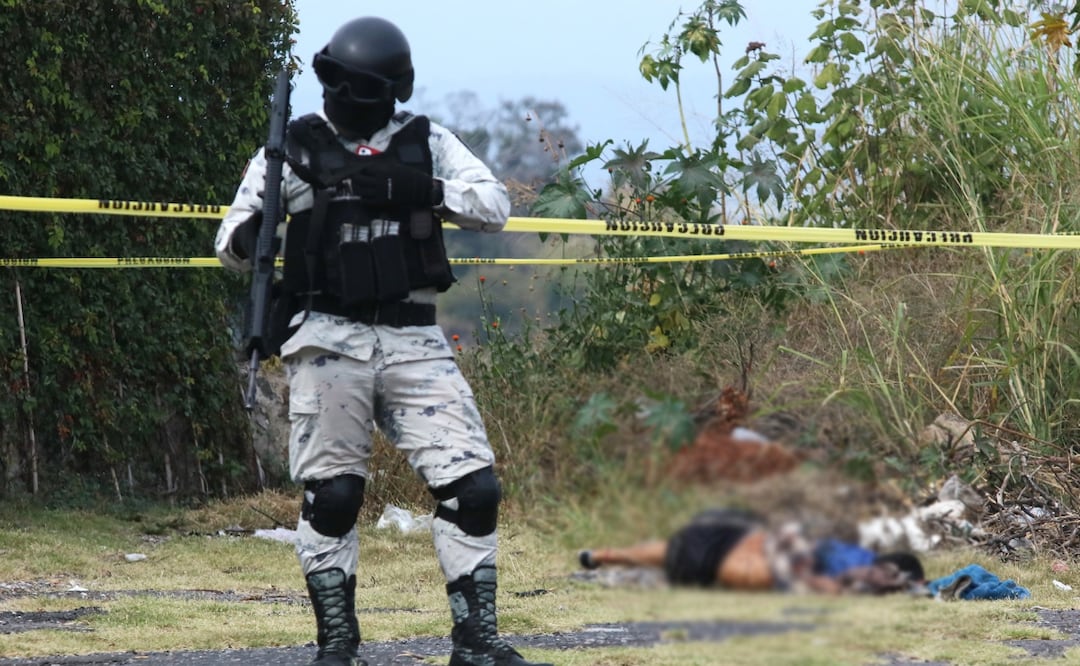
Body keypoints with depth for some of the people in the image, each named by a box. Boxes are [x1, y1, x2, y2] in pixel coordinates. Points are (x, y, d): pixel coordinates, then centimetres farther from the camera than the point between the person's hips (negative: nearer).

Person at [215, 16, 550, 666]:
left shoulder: (427, 143, 7)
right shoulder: (295, 149, 2)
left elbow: (495, 205, -1)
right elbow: (232, 239, 3)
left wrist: (418, 189, -16)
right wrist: (248, 236, -22)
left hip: (413, 339, 2)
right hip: (329, 339, -2)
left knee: (473, 486, -4)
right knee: (331, 494, -1)